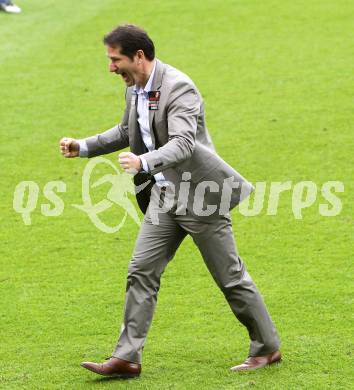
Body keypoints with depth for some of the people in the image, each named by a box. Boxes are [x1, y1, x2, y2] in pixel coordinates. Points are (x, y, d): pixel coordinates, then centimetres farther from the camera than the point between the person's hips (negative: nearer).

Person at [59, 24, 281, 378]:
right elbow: (127, 132, 23)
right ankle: (126, 357, 1)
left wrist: (144, 162, -50)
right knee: (141, 272, 0)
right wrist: (83, 147, 13)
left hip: (200, 194, -8)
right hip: (164, 195, 8)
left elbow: (183, 144, -34)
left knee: (230, 276, 2)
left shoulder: (179, 88, -22)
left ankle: (267, 348, 18)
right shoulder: (134, 88, 5)